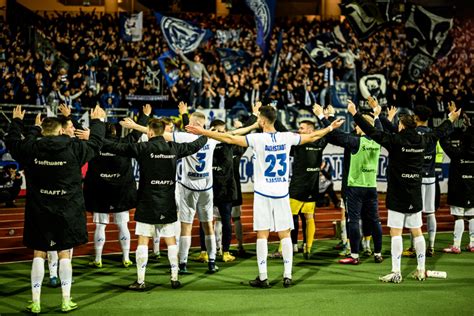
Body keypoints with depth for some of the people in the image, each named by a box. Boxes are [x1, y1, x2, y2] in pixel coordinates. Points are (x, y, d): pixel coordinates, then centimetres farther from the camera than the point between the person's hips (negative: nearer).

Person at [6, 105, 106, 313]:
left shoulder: (31, 149, -6)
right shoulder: (73, 148, -10)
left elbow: (12, 141, 14)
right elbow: (95, 143, 6)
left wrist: (16, 121, 31)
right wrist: (97, 121, 22)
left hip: (39, 212, 1)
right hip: (66, 210, -1)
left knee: (39, 254, 9)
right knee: (64, 254, 8)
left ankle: (35, 303, 12)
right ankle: (66, 301, 12)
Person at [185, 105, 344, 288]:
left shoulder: (258, 139, -11)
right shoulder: (287, 138, 0)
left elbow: (230, 139, -15)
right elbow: (312, 137, 14)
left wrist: (203, 132, -10)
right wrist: (330, 128, 31)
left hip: (263, 193, -3)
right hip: (282, 192, 3)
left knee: (262, 234, 1)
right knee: (285, 234, 7)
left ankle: (263, 277, 1)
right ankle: (287, 276, 6)